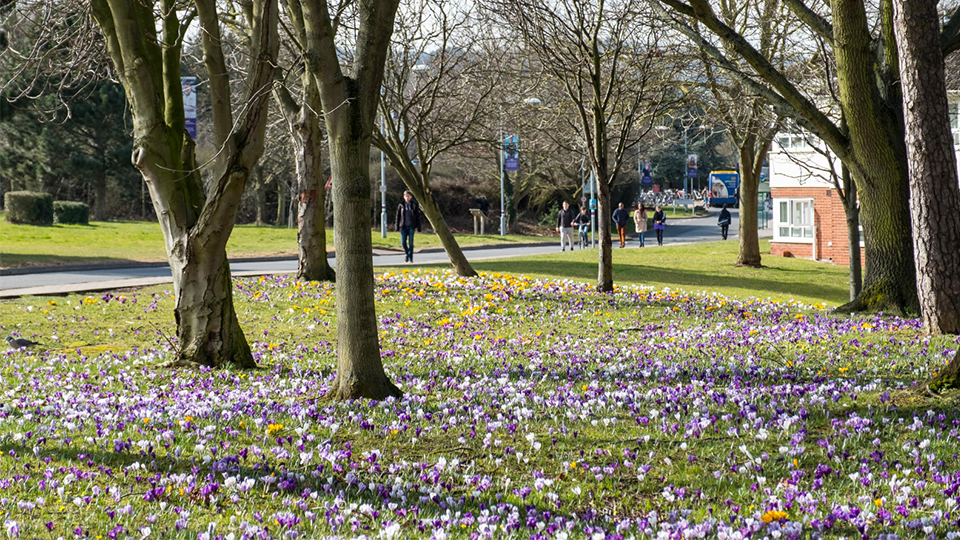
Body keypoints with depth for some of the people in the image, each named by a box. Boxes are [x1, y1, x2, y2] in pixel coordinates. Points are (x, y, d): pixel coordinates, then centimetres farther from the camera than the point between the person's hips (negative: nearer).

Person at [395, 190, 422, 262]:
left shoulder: (414, 205, 2)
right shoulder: (401, 205, 4)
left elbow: (418, 216, 3)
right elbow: (398, 216, 7)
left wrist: (418, 227, -2)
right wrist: (397, 227, 2)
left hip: (411, 226, -1)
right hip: (403, 226, 1)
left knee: (410, 243, -1)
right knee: (403, 242, -1)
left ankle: (410, 258, 6)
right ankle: (407, 254, 24)